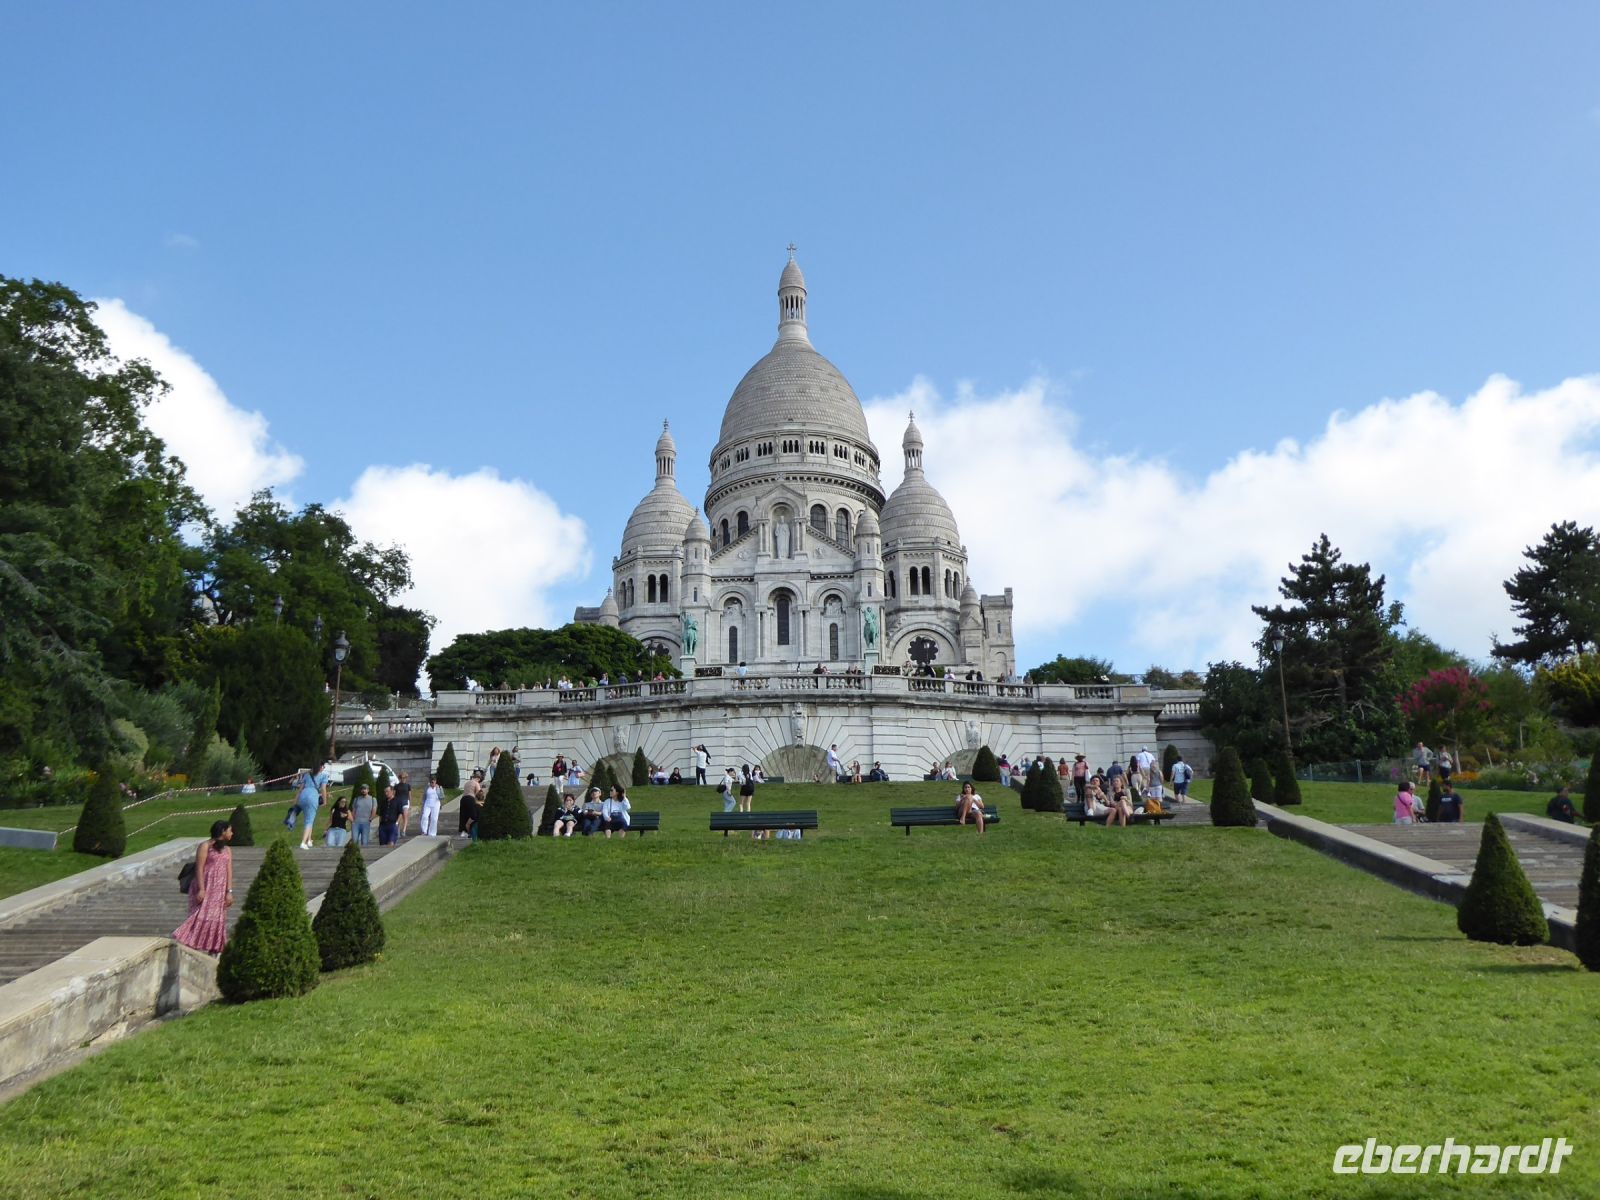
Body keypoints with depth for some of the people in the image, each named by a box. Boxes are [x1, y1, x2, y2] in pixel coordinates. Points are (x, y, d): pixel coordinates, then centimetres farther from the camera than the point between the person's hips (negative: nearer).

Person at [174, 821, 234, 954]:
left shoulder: (227, 851, 15)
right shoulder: (205, 846, -3)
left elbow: (229, 872, 8)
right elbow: (199, 869, -10)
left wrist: (229, 892, -1)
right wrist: (201, 889, -18)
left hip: (220, 891, 6)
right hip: (205, 888, -6)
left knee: (217, 919, 6)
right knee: (201, 916, -14)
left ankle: (214, 950, 10)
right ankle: (182, 942, -11)